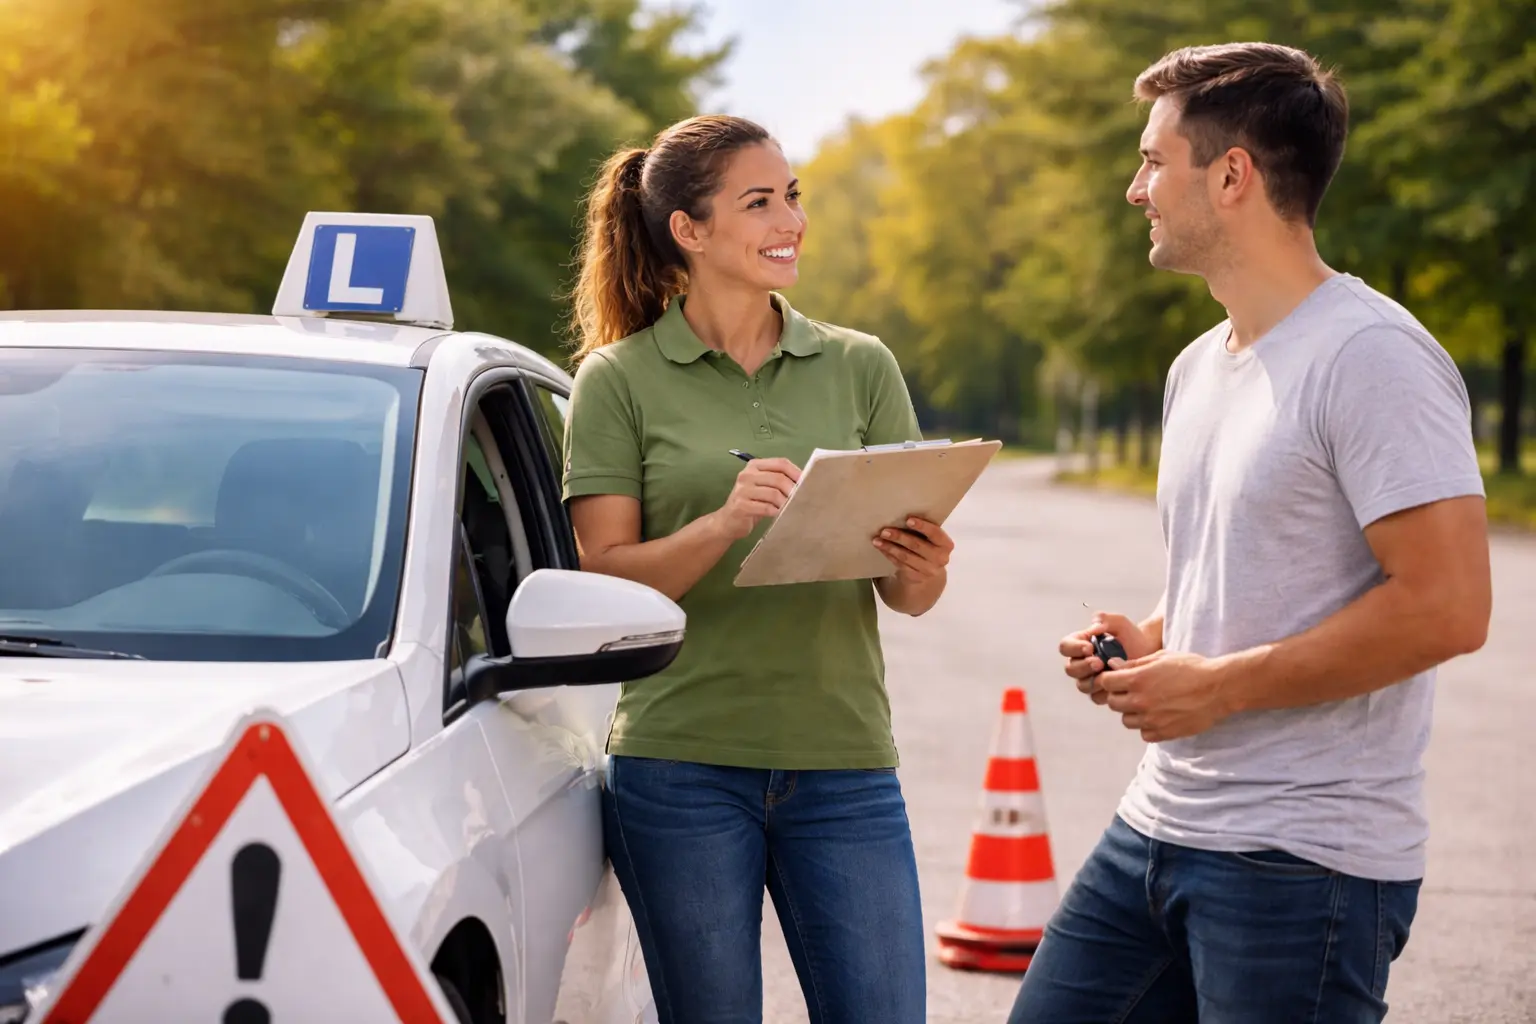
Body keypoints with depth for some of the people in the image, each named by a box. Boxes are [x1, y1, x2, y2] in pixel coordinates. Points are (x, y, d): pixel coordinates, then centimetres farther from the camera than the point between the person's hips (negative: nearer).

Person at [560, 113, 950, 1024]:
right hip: (682, 769, -2)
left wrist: (922, 569, -15)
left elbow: (910, 595, 9)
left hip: (843, 763, 2)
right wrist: (724, 523, -22)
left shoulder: (861, 367, 9)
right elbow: (605, 578, -5)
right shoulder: (620, 380, 2)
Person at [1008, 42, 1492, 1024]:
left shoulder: (1368, 355, -15)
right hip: (1157, 830, 9)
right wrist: (1147, 640, 5)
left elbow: (1446, 607, -22)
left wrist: (1217, 686, -17)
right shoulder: (1199, 368, 14)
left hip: (1303, 866, -8)